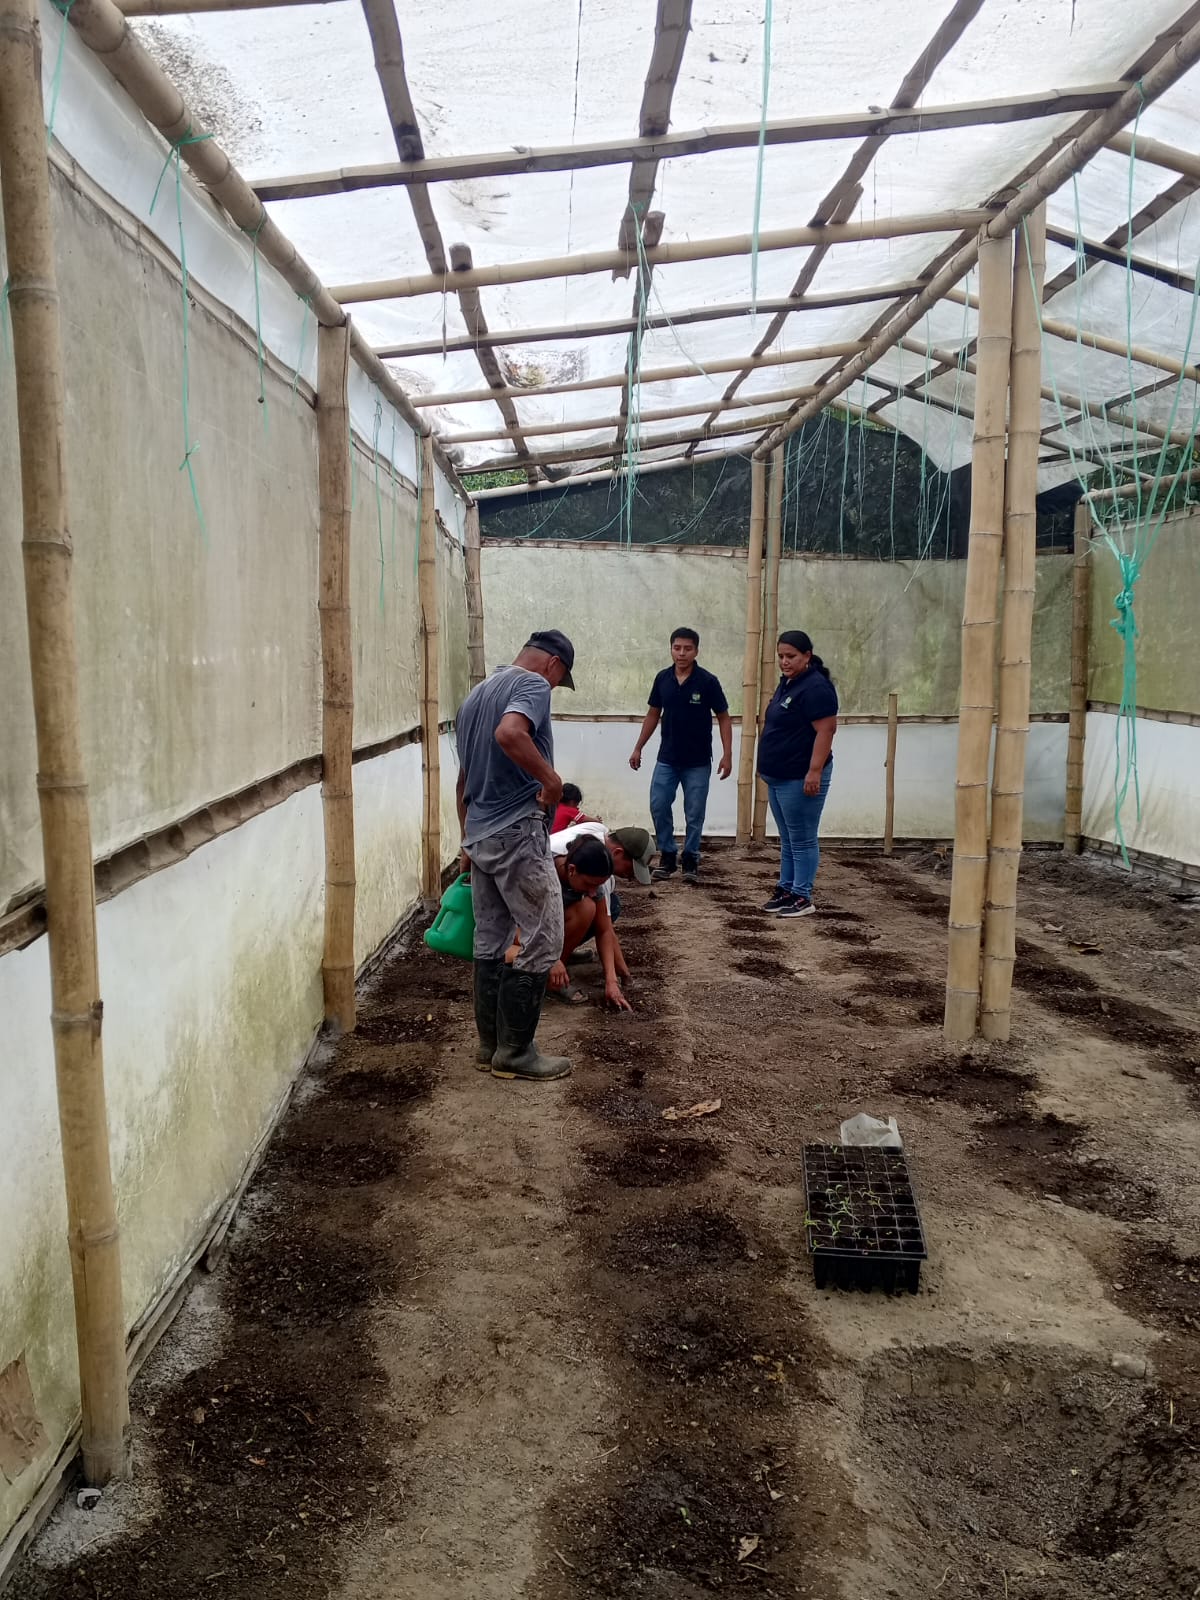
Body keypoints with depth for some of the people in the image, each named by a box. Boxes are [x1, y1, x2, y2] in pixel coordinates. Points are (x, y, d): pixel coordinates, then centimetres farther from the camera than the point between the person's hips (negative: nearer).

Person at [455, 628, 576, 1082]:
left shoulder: (476, 693, 19)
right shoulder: (533, 684, -9)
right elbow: (509, 734, -32)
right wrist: (551, 779, -22)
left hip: (480, 835, 9)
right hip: (518, 832, -9)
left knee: (490, 942, 14)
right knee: (542, 942, -1)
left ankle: (491, 1043, 21)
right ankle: (515, 1051, 4)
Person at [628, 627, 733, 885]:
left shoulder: (708, 681, -10)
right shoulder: (662, 678, 0)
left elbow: (723, 718, -4)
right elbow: (653, 714, 10)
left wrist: (727, 754, -11)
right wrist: (638, 748, 8)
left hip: (698, 762, -3)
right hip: (667, 759, 3)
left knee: (694, 814, 3)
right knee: (659, 807, 1)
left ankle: (690, 860, 18)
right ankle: (667, 856, 16)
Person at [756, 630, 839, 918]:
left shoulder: (816, 687, -15)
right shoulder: (787, 683, 14)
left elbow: (826, 731, -21)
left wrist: (815, 771, -26)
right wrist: (767, 766, 22)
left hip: (800, 778, -10)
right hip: (779, 777, 10)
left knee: (802, 840, -2)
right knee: (787, 840, 15)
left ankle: (803, 898, 4)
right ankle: (786, 890, 22)